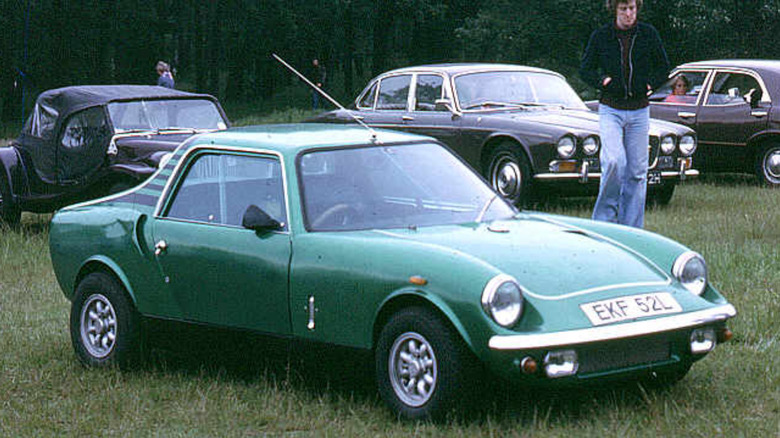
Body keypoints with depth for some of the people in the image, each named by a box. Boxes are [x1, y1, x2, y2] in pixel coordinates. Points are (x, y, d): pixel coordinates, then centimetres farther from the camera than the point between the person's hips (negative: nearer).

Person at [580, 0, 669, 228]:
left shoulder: (648, 34, 2)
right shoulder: (600, 36, -2)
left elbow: (663, 66, 14)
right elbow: (585, 69, 7)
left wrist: (651, 84, -3)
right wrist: (602, 81, -10)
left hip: (639, 111, 2)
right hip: (610, 109, -2)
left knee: (637, 171, 3)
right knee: (614, 161, -21)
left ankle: (631, 229, 11)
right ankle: (604, 217, -4)